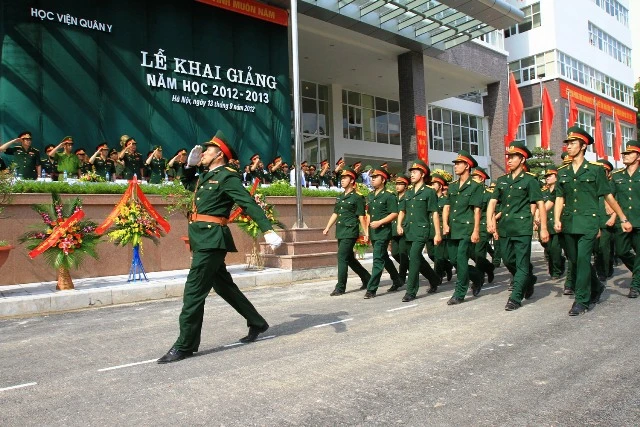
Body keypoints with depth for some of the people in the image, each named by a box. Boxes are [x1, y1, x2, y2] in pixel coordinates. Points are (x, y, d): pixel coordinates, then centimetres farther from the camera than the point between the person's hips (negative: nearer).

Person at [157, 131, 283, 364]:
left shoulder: (227, 176, -8)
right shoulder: (206, 177, 18)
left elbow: (249, 204, -17)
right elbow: (187, 182, 39)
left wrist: (268, 231, -26)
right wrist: (190, 164, 21)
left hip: (212, 239, -10)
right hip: (203, 239, 10)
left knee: (193, 291, -7)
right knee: (225, 287, 16)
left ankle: (185, 345, 2)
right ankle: (257, 323, 29)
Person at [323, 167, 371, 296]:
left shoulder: (357, 197, -6)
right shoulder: (339, 197, 15)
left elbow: (361, 217, -8)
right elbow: (335, 214, 19)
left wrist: (366, 233, -9)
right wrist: (327, 228, 13)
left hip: (350, 232, -8)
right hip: (340, 232, 8)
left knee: (342, 258, -10)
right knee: (349, 258, 14)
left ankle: (340, 287, -2)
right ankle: (367, 279, 30)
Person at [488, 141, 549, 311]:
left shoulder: (529, 180, -2)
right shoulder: (502, 180, 12)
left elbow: (540, 204, -4)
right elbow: (493, 201, 6)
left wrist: (543, 228, -10)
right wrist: (490, 220, -10)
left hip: (523, 228, -5)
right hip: (505, 228, 6)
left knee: (521, 263, -2)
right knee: (508, 261, 13)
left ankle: (515, 298, 3)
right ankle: (529, 280, 39)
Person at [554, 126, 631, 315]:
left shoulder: (595, 169, 1)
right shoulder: (562, 172, 11)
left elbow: (608, 196, 4)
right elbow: (559, 199, 10)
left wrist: (623, 219, 5)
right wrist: (557, 220, -2)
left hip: (588, 223, -4)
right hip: (569, 223, 4)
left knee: (583, 259, -10)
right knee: (575, 261, 11)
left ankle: (582, 300, 0)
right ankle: (596, 287, 34)